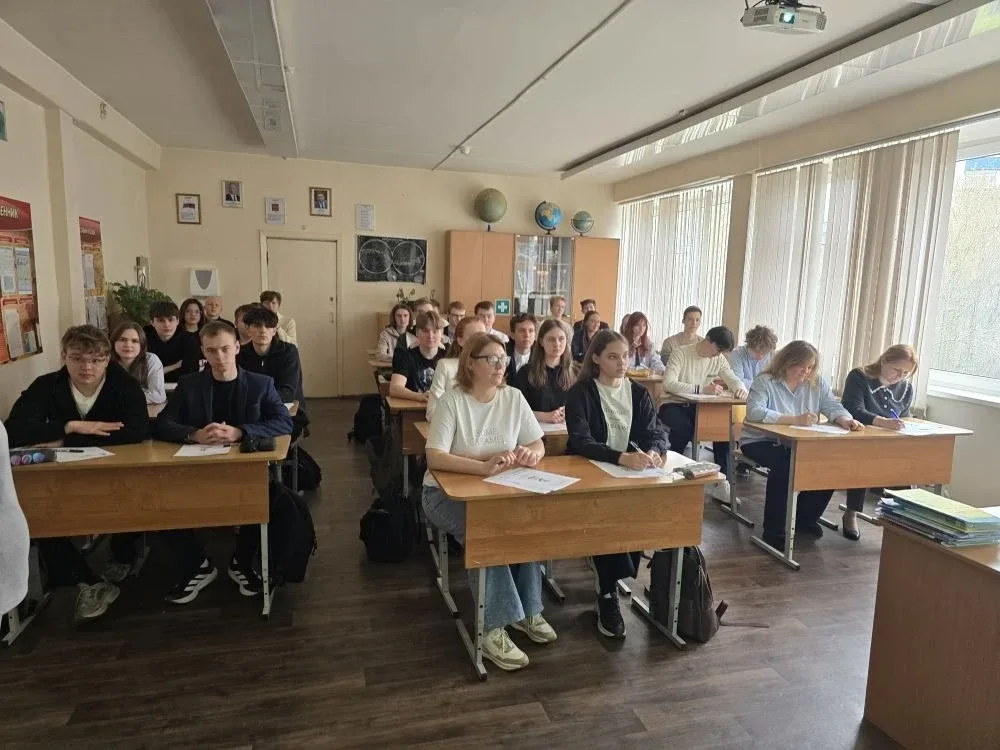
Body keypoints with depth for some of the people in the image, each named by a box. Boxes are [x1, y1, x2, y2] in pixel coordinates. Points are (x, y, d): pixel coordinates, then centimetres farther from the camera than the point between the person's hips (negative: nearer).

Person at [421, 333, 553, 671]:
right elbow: (435, 457, -26)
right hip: (446, 492, -4)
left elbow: (538, 445, 2)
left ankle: (528, 609, -6)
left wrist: (529, 454, -23)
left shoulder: (513, 397, -1)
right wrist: (484, 467, -40)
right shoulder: (452, 400, -15)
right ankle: (492, 628, -19)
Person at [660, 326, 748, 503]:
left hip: (699, 407, 5)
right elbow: (668, 383, -26)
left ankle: (720, 482, -10)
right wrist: (702, 389, -36)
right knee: (685, 428, -36)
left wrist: (741, 388, -22)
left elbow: (734, 380, 5)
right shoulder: (681, 353, -14)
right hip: (674, 405, -5)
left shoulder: (719, 359, 3)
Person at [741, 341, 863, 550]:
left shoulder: (817, 382, 5)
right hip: (761, 442, -6)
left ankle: (806, 519, 9)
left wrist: (846, 420, -26)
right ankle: (773, 530, -20)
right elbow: (754, 412, -30)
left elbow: (833, 407, -1)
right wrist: (795, 420, -36)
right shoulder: (765, 381, -14)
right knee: (784, 465, -35)